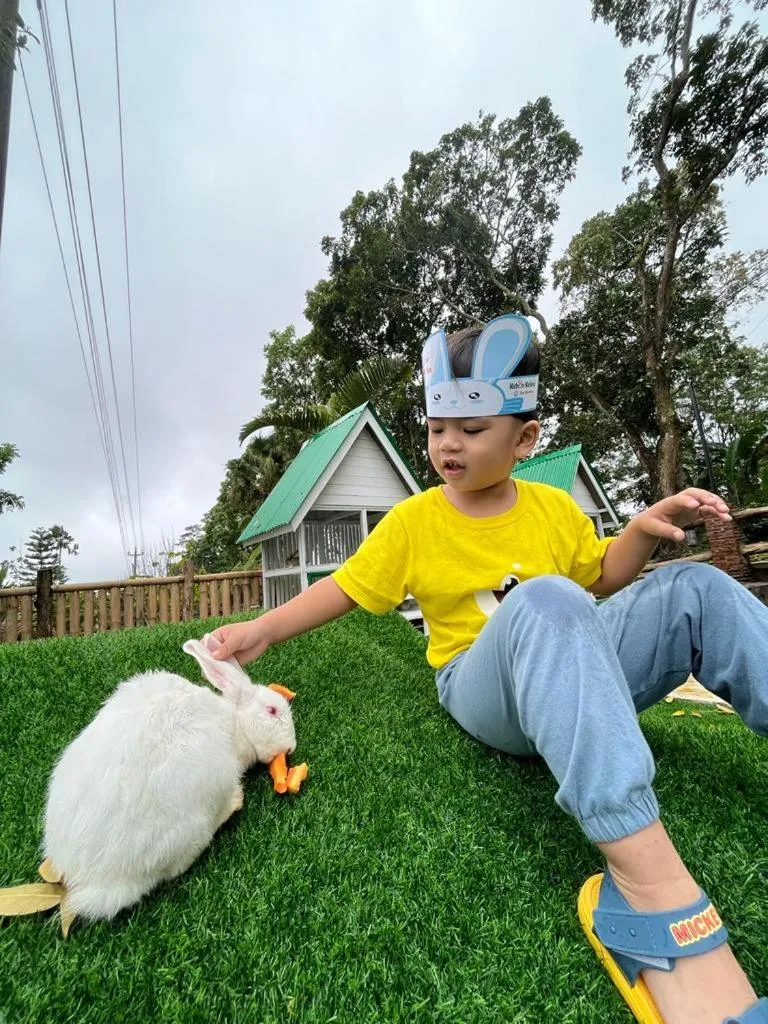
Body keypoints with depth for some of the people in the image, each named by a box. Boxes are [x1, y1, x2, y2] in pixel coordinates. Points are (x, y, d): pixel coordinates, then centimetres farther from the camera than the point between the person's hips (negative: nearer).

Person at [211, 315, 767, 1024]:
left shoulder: (552, 506, 6)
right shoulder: (412, 521, -2)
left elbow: (601, 577, 16)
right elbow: (343, 589, -1)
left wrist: (647, 527, -2)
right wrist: (262, 630, -11)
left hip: (588, 673, 5)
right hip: (487, 692, -4)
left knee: (696, 589, -12)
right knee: (544, 600, -37)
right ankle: (651, 887, -43)